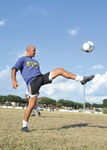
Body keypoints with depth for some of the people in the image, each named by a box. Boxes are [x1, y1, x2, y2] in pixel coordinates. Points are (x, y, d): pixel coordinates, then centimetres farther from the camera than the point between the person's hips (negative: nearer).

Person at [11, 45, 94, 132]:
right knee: (32, 104, -11)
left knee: (60, 70, -6)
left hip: (41, 78, 6)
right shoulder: (22, 59, 10)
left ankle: (82, 79, -9)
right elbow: (14, 69, -3)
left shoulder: (36, 61, 30)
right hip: (32, 82, -5)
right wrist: (14, 80, -22)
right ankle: (25, 126, 4)